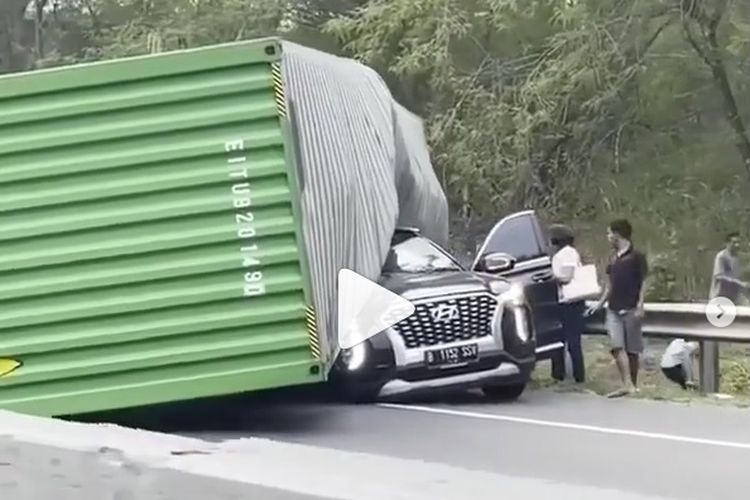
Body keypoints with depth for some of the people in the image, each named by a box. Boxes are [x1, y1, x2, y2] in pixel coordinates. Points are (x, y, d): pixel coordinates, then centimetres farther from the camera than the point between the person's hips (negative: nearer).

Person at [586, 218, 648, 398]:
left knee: (632, 349, 2)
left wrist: (640, 305, -14)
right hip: (614, 309, 5)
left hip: (631, 309, -5)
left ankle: (633, 384, 12)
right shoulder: (613, 258, 14)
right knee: (617, 347, -11)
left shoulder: (636, 257, -4)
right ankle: (627, 385, -17)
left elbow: (643, 283, -6)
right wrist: (600, 303, 17)